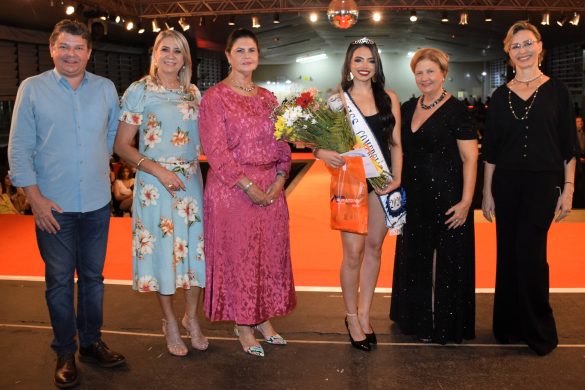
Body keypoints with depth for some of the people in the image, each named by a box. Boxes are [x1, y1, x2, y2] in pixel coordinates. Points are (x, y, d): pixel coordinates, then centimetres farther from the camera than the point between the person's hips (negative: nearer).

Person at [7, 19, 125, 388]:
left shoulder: (106, 89, 4)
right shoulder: (32, 88, -3)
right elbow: (19, 148, -4)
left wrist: (99, 165, 11)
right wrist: (36, 198, -9)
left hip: (97, 203, 3)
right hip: (54, 206, -2)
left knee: (93, 276, 13)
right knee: (60, 280, 6)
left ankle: (91, 342, 30)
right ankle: (65, 352, 22)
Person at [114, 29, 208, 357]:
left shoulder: (194, 93, 10)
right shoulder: (140, 91, -3)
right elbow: (122, 146, -6)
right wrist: (158, 170, -16)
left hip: (192, 180, 4)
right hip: (156, 182, -4)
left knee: (195, 246, 7)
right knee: (162, 248, 4)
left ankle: (192, 317, 27)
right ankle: (170, 323, 23)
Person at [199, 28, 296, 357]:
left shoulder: (268, 97, 13)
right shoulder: (215, 97, -4)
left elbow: (282, 142, 11)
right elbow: (216, 150, -12)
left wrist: (280, 179, -5)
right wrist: (248, 186, -16)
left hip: (271, 189, 6)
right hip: (232, 190, -5)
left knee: (271, 254, 11)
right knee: (239, 256, 3)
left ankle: (264, 319, 27)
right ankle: (243, 326, 19)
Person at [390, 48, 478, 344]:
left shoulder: (456, 110, -9)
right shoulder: (408, 108, 9)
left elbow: (470, 158, -12)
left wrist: (466, 201, -18)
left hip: (447, 197, -6)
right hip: (414, 198, 6)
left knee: (447, 261, 4)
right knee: (414, 259, 15)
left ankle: (445, 324, 21)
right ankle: (418, 318, 33)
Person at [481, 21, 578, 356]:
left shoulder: (557, 91, 1)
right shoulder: (501, 96, 8)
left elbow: (569, 146, 1)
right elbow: (490, 148, 9)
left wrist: (568, 189, -6)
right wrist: (487, 192, 6)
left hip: (543, 183, -3)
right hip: (506, 183, 3)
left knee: (529, 253, -7)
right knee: (508, 253, 7)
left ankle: (539, 331, 11)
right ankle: (509, 325, 21)